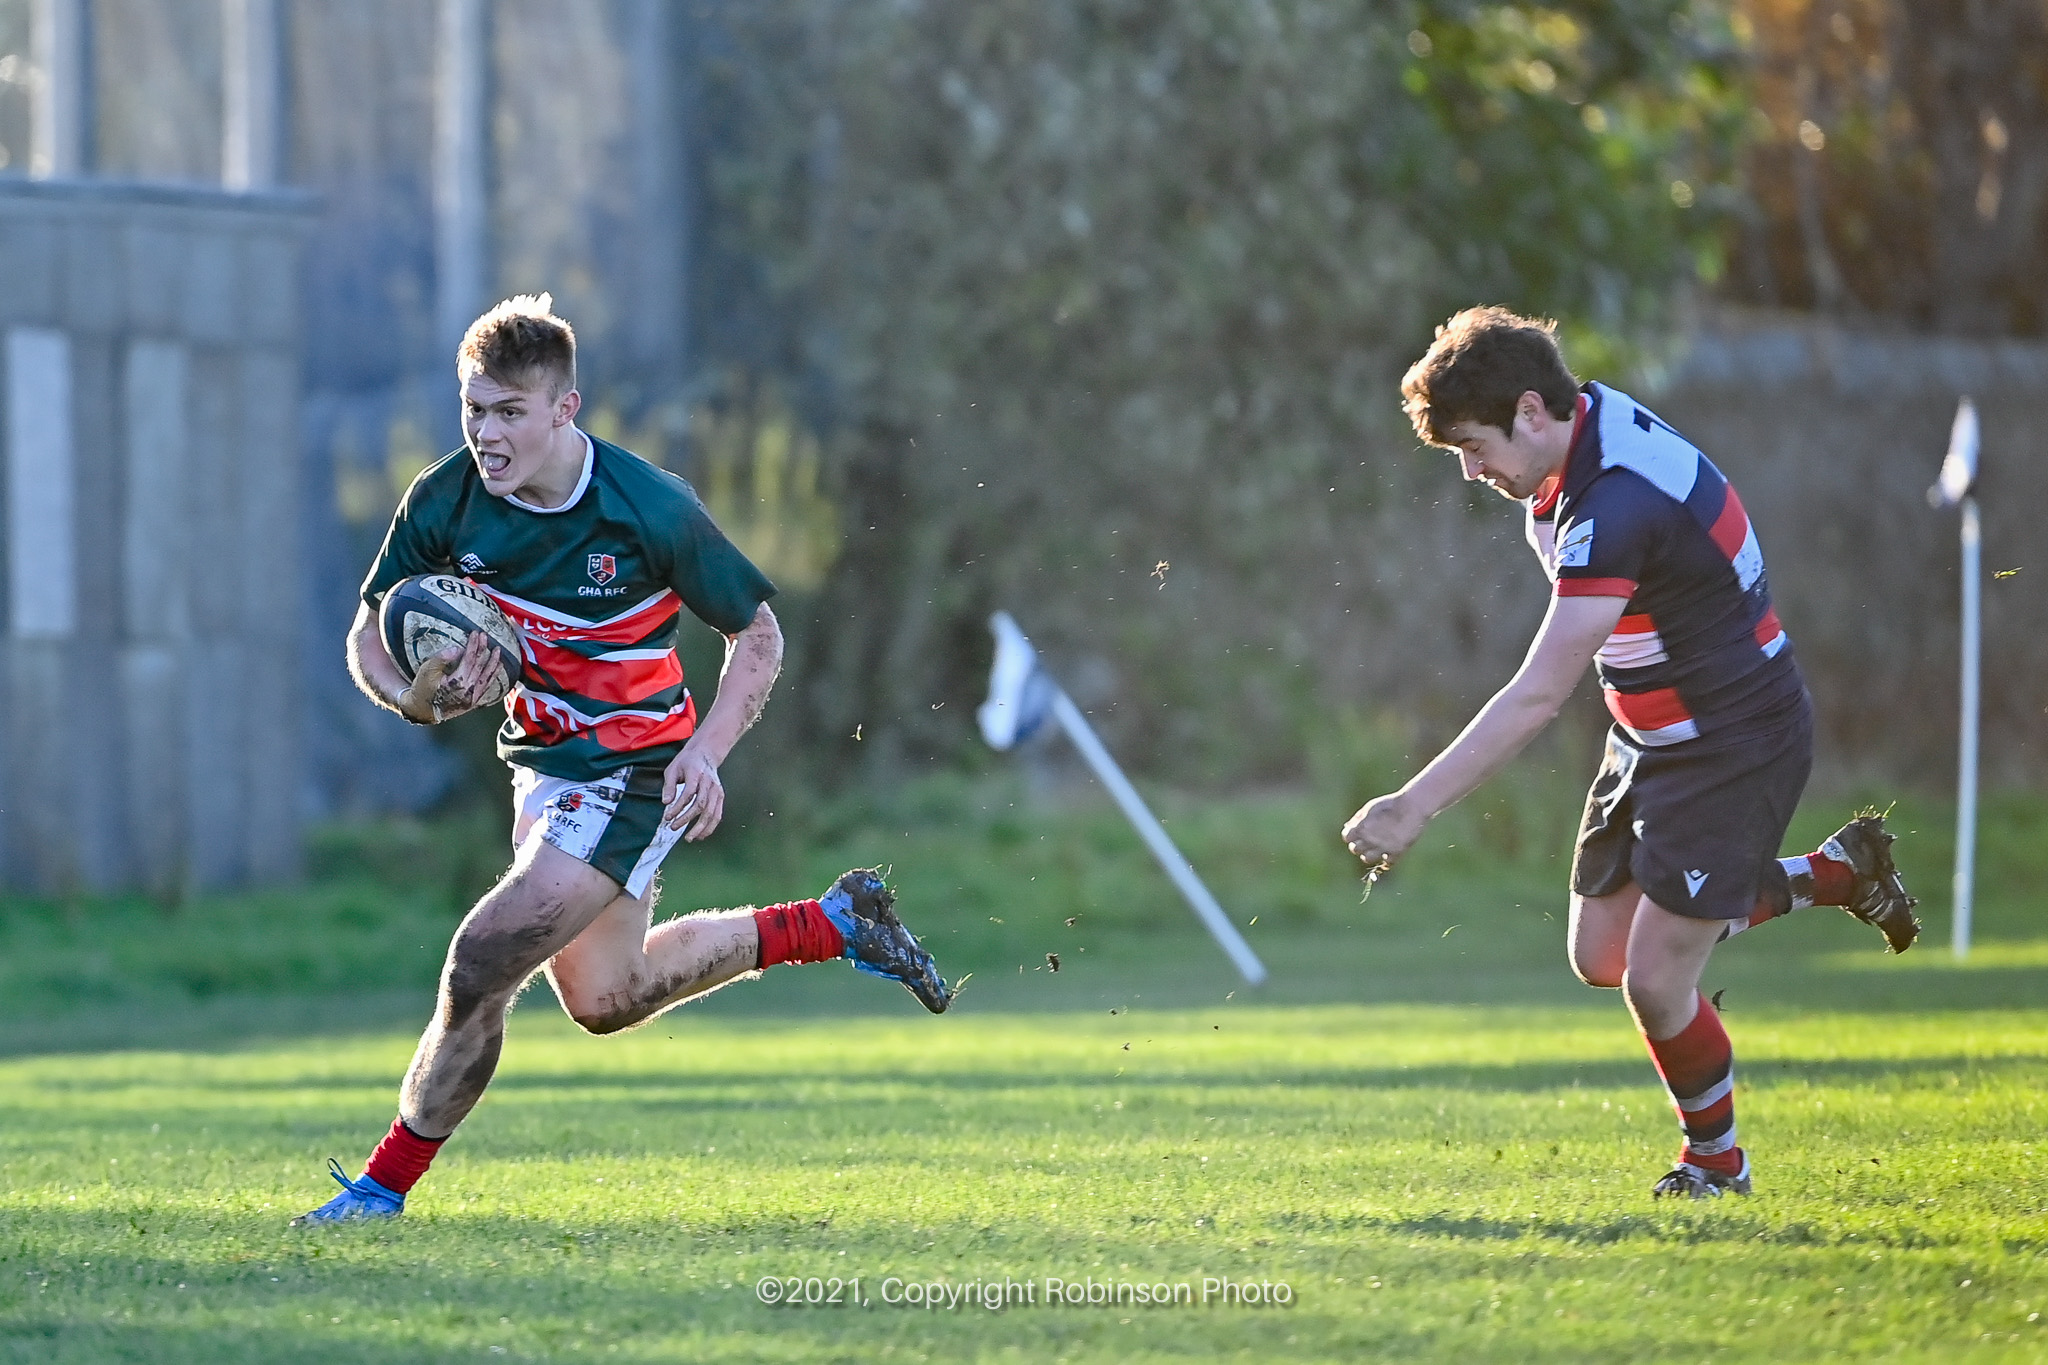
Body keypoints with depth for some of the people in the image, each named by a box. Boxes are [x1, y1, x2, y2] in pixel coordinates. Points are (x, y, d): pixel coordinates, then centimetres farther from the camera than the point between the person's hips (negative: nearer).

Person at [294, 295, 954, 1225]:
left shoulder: (652, 510, -23)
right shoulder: (444, 503, -13)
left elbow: (758, 632, -9)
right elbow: (369, 636, -2)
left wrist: (706, 752, -23)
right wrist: (419, 697, -25)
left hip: (635, 772, -7)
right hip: (543, 760, 7)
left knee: (480, 965, -17)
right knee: (607, 998, 21)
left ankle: (385, 1185, -1)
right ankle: (837, 923, 35)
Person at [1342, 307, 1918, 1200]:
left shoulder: (1618, 507, -34)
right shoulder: (1590, 418, -6)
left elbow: (1538, 696, -36)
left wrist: (1413, 808, -36)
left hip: (1734, 747, -9)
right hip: (1651, 739, 9)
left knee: (1656, 981, -9)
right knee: (1601, 955, 12)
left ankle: (1716, 1161, 19)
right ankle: (1837, 873, 29)